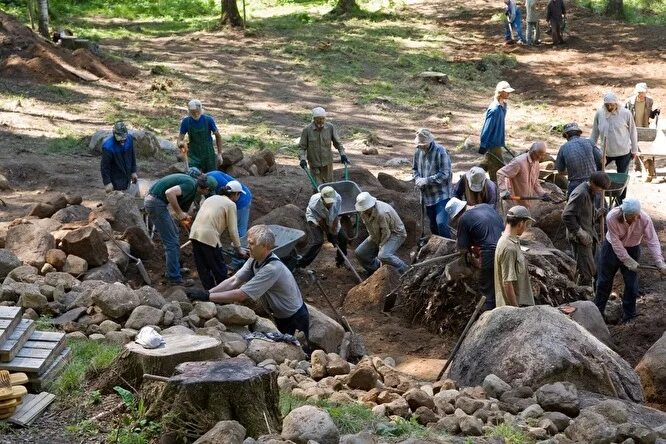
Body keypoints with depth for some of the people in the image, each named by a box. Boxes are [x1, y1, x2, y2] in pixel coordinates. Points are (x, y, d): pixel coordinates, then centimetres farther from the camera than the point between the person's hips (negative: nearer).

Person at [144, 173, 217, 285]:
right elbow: (169, 192, -27)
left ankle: (175, 267, 34)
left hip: (152, 200, 10)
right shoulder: (191, 185, -13)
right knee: (171, 241, -5)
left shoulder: (192, 191, 16)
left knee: (174, 233, 24)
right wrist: (180, 213, -19)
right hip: (156, 202, -10)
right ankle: (174, 277, 0)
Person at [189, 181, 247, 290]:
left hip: (194, 233, 7)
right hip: (209, 236, -7)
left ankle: (209, 290, 20)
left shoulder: (211, 198, 22)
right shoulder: (231, 204, 1)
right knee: (219, 269, 6)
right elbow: (233, 230, -1)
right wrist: (238, 248, 8)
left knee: (203, 268, 14)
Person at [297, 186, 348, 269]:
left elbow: (336, 217, -24)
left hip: (331, 219, 4)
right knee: (318, 242, -20)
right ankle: (300, 264, -13)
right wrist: (328, 234, -18)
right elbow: (320, 221, -26)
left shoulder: (338, 198, -35)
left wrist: (334, 234, -23)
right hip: (315, 219, -4)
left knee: (343, 238, 2)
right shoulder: (314, 203, -40)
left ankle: (340, 262, 25)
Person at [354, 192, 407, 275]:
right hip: (377, 235, 9)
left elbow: (386, 233, -27)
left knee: (383, 256, -34)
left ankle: (405, 271, -14)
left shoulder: (381, 213, -36)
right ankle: (375, 271, 22)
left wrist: (381, 247, -16)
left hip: (395, 233, -9)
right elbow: (370, 230, 5)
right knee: (359, 253, 2)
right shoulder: (364, 212, -9)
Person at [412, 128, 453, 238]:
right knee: (433, 225, 17)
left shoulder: (440, 151, -17)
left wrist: (426, 181, -22)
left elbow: (444, 174, -20)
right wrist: (417, 179, -5)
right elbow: (414, 169, 16)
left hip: (441, 195, -7)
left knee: (441, 223, -17)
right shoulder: (418, 152, 2)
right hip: (427, 195, 7)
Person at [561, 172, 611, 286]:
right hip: (580, 239, -10)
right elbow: (567, 216, -25)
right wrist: (580, 234, -22)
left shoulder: (590, 192, 11)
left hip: (589, 236, 10)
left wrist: (597, 213, 7)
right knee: (587, 271, -9)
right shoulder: (580, 194, -20)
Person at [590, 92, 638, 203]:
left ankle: (620, 203, 20)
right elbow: (595, 133, 4)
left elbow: (632, 132, -3)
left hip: (623, 153, -2)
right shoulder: (599, 113, -7)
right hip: (605, 152, 2)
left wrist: (634, 150, 1)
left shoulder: (625, 114, -13)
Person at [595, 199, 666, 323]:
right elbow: (616, 243, -26)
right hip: (612, 248, -1)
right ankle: (597, 311, 32)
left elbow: (653, 241, -25)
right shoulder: (612, 217, -33)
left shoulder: (645, 219, -28)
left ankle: (628, 316, 20)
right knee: (604, 281, 13)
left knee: (631, 284, 2)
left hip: (632, 250, 1)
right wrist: (628, 261, -26)